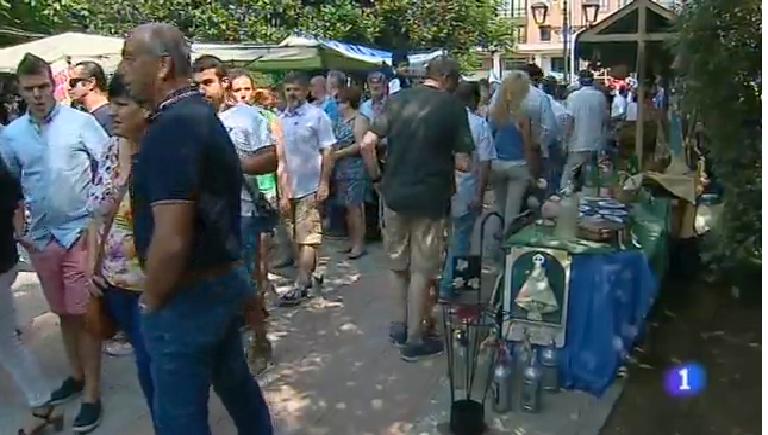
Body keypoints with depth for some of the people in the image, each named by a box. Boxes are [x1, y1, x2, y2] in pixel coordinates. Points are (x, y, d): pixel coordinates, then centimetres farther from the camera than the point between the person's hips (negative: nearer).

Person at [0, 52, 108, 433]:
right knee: (64, 313, 15)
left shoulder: (80, 122, -6)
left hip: (82, 233, -4)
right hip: (41, 238, 4)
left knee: (84, 313, -1)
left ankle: (92, 393, 8)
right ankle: (76, 374, 33)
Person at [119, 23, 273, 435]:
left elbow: (172, 241, -27)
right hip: (224, 281, 9)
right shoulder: (203, 115, 9)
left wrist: (150, 302, -13)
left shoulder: (171, 127, -22)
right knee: (235, 382, 25)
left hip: (188, 296, -9)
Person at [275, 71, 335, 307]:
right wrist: (281, 190, 7)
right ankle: (308, 277, 26)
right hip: (288, 188, 5)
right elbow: (277, 156, 11)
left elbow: (327, 152, -5)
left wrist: (324, 184, -12)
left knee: (307, 238, -3)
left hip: (310, 187, -5)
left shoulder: (317, 116, -3)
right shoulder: (280, 120, 8)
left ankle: (299, 286, 0)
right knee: (296, 238, 12)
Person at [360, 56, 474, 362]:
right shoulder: (453, 107, -6)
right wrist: (444, 159, 9)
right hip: (429, 198, -3)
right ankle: (414, 340, 17)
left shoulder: (397, 99, 3)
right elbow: (463, 163, -11)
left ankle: (402, 324, 33)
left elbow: (367, 144, -3)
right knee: (421, 270, 7)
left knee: (398, 263, 20)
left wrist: (376, 177, 10)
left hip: (394, 194, 4)